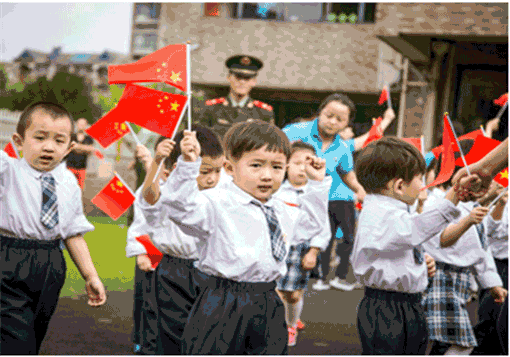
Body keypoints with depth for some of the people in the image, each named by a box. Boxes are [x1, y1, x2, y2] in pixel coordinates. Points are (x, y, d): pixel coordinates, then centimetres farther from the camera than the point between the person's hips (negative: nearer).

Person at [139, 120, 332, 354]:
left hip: (267, 306, 7)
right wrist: (188, 163, -38)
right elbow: (182, 206, -27)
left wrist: (317, 184, 26)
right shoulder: (216, 204, -12)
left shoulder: (281, 211, 14)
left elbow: (307, 225, 31)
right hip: (222, 308, -6)